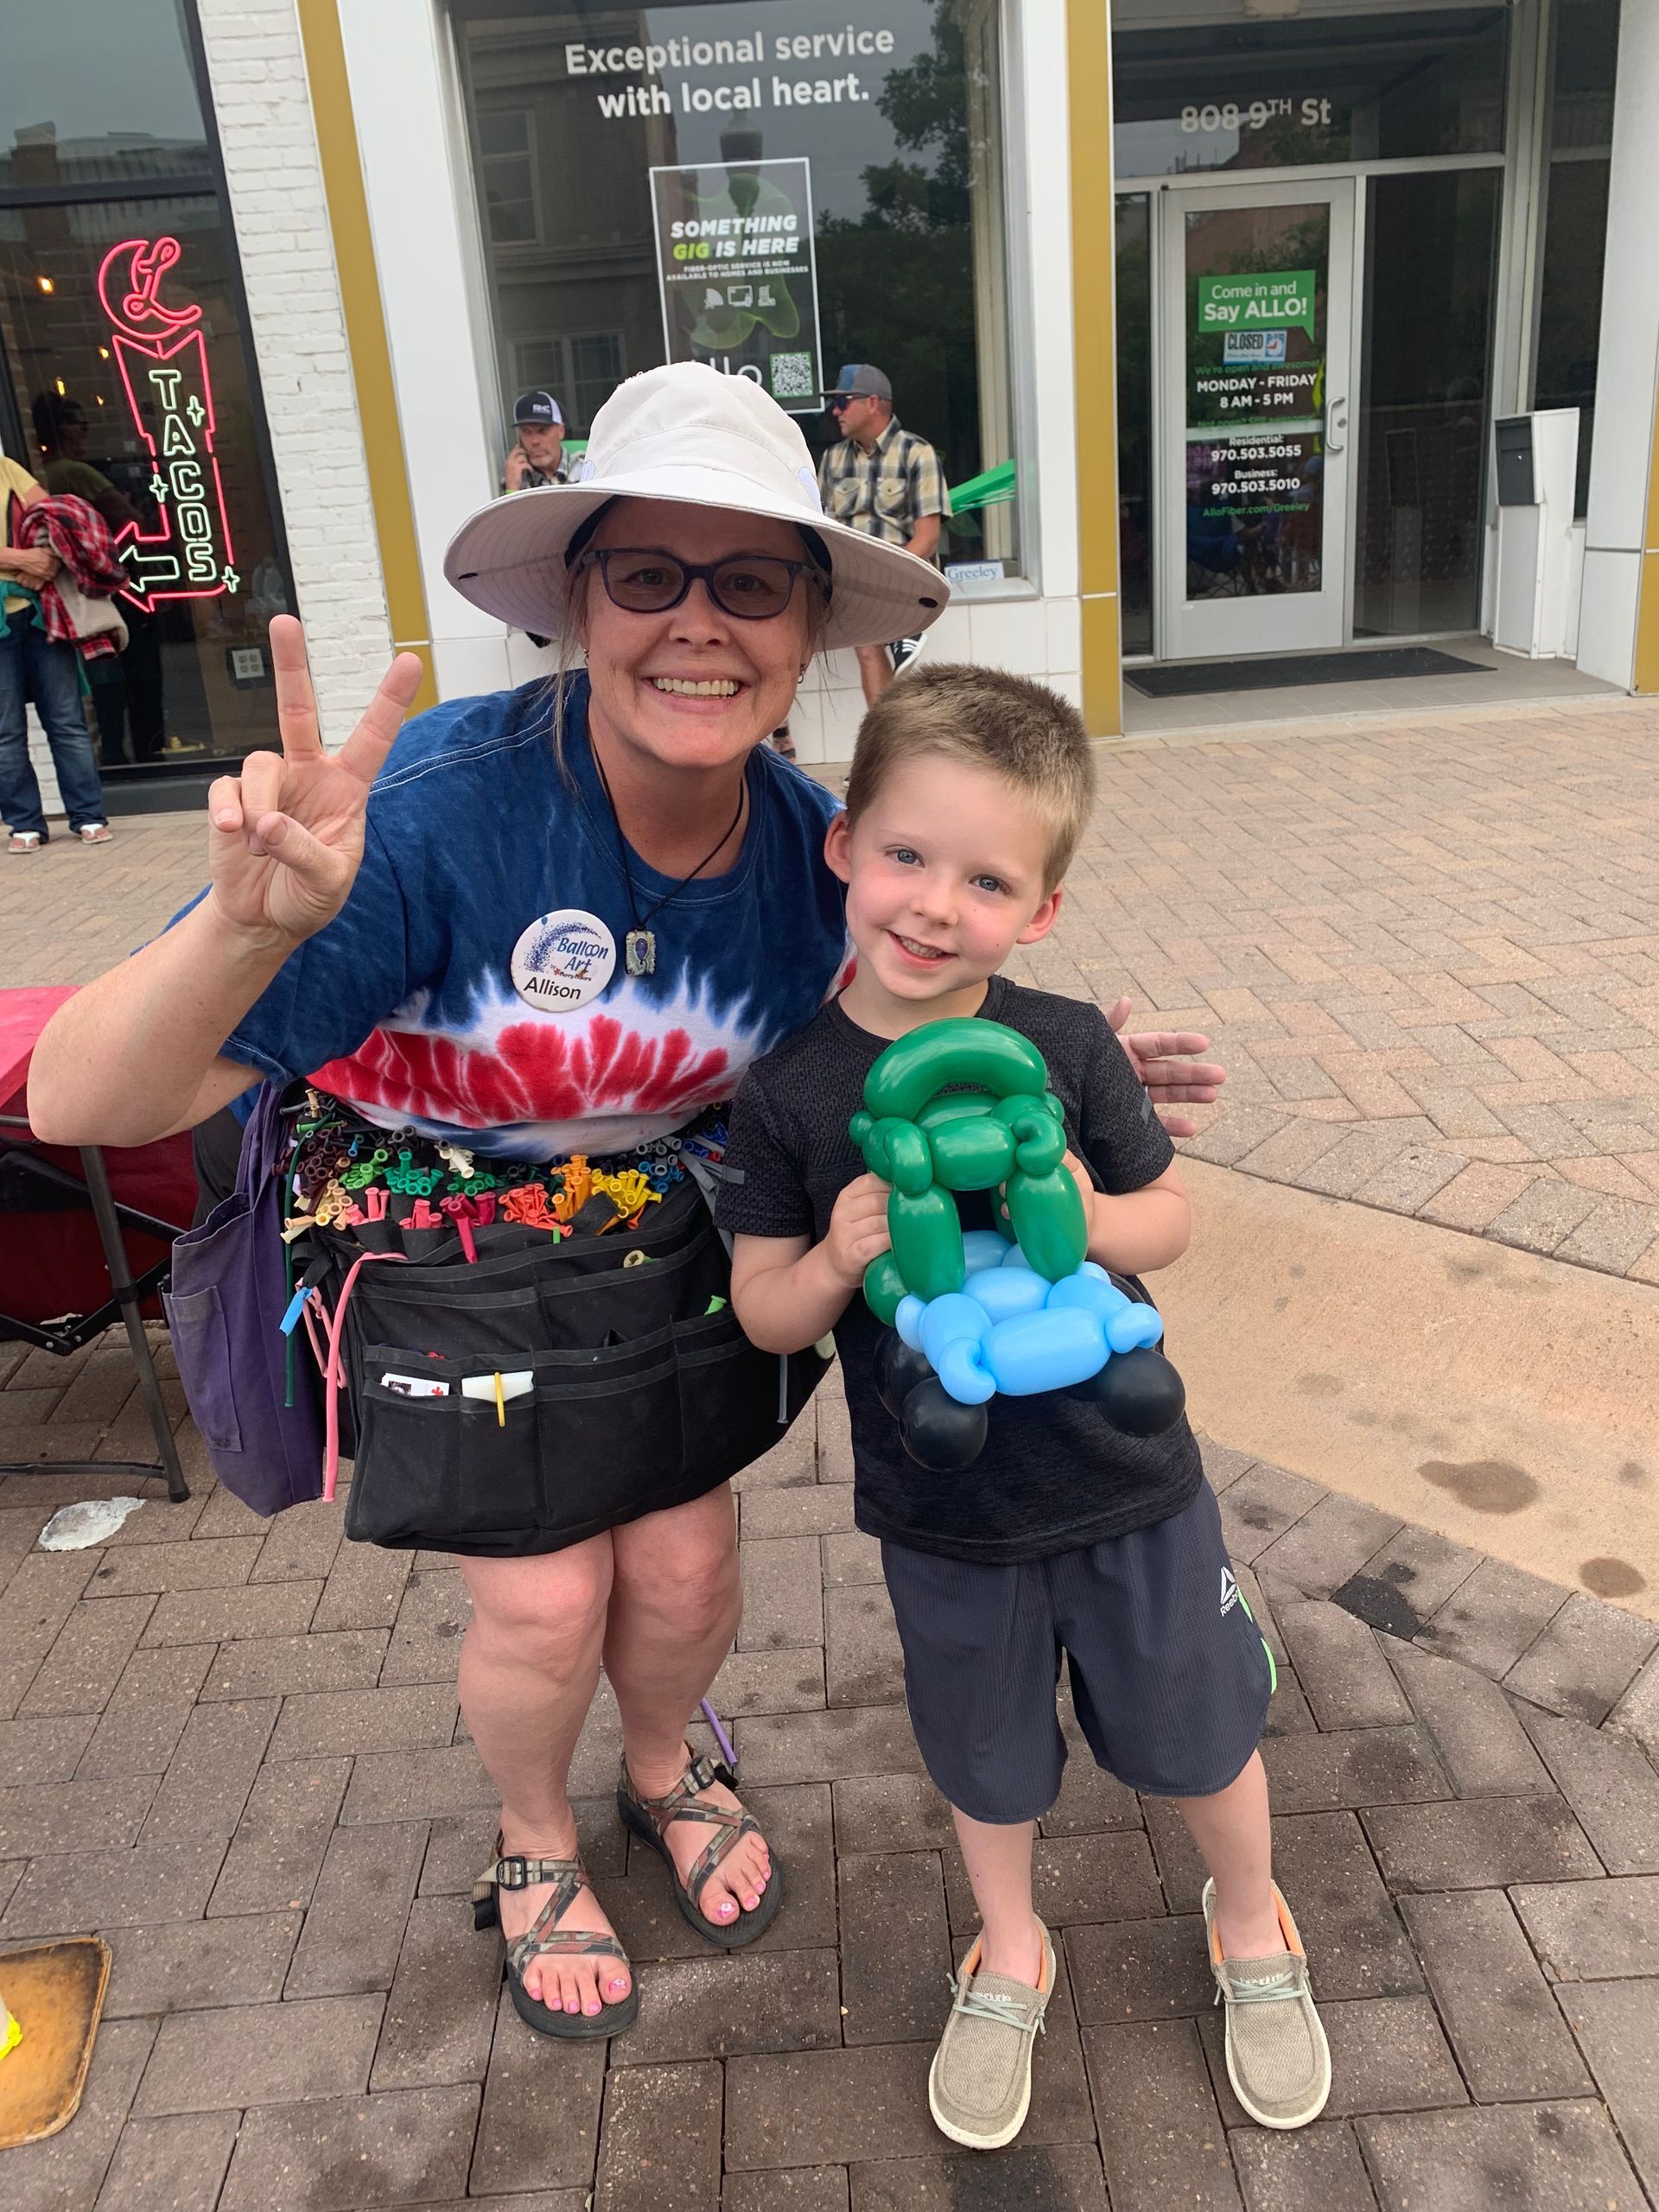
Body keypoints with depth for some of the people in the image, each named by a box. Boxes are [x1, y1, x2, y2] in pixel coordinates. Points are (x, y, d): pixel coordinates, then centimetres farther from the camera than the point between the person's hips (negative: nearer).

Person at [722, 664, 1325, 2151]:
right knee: (989, 1763, 23)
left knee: (1201, 1740, 20)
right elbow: (762, 1313, -8)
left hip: (1128, 1485, 0)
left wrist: (1087, 1221, -24)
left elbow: (1169, 1221, -3)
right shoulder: (790, 1089, -14)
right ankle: (1010, 1959, 53)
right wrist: (838, 1261, -29)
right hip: (944, 1517, 0)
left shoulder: (1068, 1047, -14)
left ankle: (1252, 1928, 53)